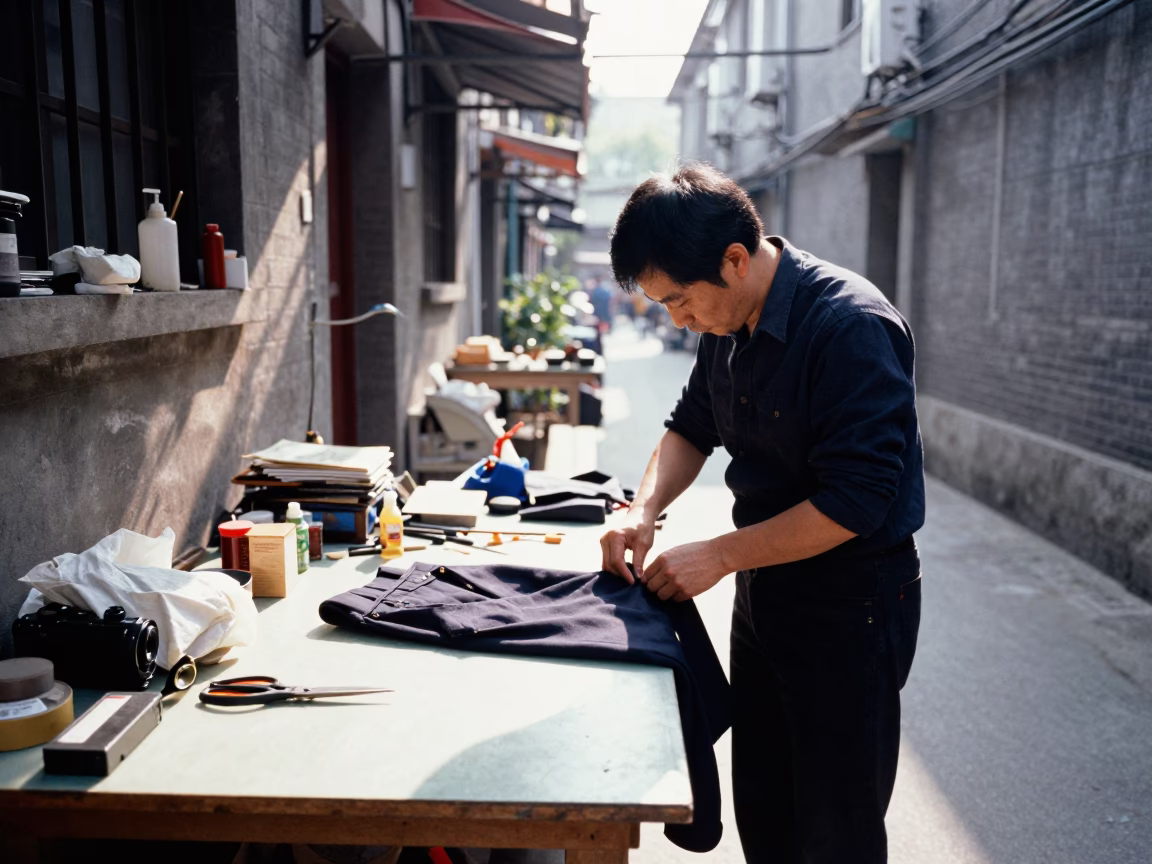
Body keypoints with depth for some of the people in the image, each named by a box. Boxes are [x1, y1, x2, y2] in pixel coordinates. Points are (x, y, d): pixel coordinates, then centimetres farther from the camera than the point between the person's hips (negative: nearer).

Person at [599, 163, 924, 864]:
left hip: (851, 602, -7)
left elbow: (854, 502, -26)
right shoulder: (727, 323, 1)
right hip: (763, 588, 8)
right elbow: (692, 426, 15)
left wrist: (719, 556, -20)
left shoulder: (851, 327, -24)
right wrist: (646, 509, -2)